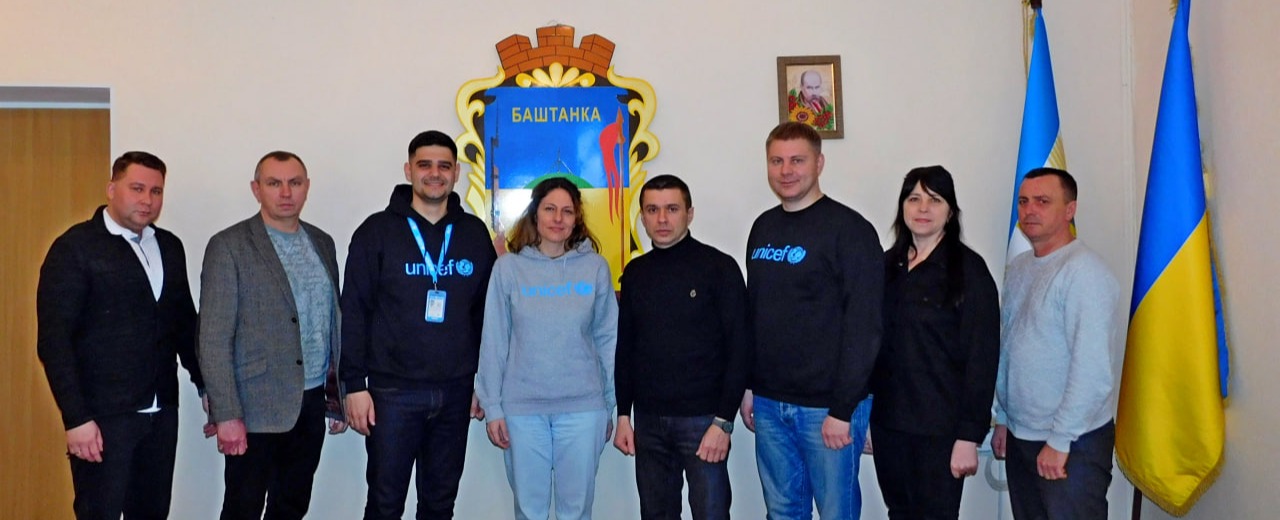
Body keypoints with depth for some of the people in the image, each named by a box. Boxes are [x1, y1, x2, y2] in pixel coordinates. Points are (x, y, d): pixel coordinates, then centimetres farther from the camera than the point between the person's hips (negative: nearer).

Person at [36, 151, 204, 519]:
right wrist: (76, 418, -15)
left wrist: (206, 385, 13)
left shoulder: (170, 247, 11)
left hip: (162, 412, 5)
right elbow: (53, 341, -11)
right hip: (103, 417, -5)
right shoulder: (75, 248, -7)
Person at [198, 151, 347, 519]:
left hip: (311, 405, 5)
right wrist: (226, 415, -15)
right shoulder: (229, 246, -7)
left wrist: (338, 396, 12)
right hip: (258, 409, -5)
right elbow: (214, 340, -11)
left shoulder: (322, 243, 10)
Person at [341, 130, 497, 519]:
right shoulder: (377, 231, -2)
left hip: (455, 391, 3)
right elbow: (354, 312, -4)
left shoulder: (475, 234, 6)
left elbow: (485, 312, 10)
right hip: (393, 390, -3)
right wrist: (354, 384, -8)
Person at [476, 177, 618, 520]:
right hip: (522, 407, 0)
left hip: (583, 407, 0)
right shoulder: (509, 267, 0)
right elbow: (494, 341, 1)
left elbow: (607, 339, 4)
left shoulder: (595, 267, 2)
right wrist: (492, 406, -1)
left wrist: (610, 404, 4)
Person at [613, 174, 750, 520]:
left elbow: (739, 348, -9)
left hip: (703, 418, -4)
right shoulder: (635, 273, 8)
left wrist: (724, 420, -13)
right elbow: (625, 348, 13)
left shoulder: (719, 267, -6)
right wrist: (623, 414, 8)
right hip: (648, 420, 4)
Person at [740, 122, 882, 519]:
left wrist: (843, 408, -17)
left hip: (827, 406, -6)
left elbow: (863, 327, -14)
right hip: (768, 404, 6)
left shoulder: (849, 229, -10)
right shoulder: (763, 228, 10)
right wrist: (748, 386, 12)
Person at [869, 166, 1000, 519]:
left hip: (939, 426, -5)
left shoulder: (968, 268, -7)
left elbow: (981, 358, -10)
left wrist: (969, 435, -14)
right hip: (887, 420, 5)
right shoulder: (888, 264, 9)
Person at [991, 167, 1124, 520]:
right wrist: (1003, 419, 15)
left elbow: (1093, 370, -20)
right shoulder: (1017, 269, 9)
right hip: (1020, 436, 7)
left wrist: (1059, 441, -17)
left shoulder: (1084, 272, -15)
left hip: (1072, 442, -7)